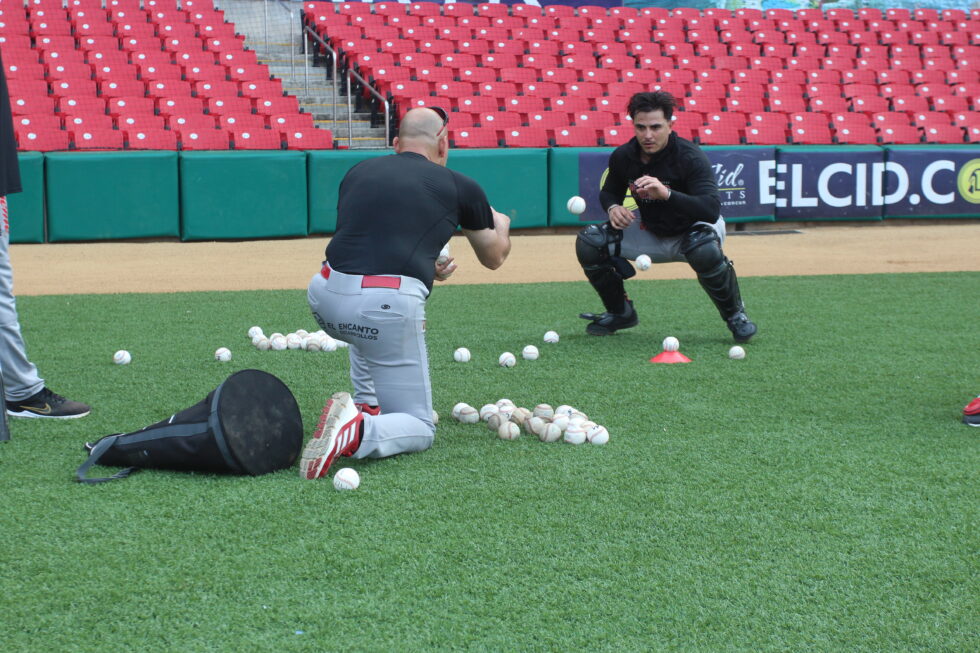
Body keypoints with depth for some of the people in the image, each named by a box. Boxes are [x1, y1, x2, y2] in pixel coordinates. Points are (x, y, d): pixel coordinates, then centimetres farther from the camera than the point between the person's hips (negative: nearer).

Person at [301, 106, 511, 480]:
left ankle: (367, 406, 29)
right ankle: (359, 432, -23)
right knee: (419, 429, 7)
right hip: (388, 307, -5)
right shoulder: (460, 187, 12)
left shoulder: (359, 172, 19)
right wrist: (501, 226, 52)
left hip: (323, 297, 5)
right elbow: (494, 257, 29)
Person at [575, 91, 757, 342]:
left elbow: (712, 209, -38)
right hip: (651, 234, 5)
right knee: (588, 242, -13)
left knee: (704, 250, -40)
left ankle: (735, 314, -12)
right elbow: (609, 192, 8)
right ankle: (620, 313, 9)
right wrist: (613, 207, -17)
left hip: (691, 230, -5)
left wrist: (666, 193, -52)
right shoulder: (622, 156, -12)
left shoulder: (689, 156, -27)